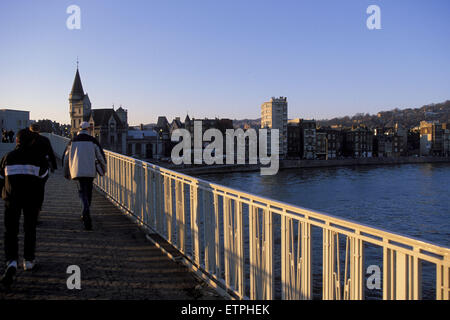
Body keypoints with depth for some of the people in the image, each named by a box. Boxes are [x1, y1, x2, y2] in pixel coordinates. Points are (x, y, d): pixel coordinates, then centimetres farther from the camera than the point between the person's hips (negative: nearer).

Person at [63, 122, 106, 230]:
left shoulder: (73, 141, 7)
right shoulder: (93, 141, 2)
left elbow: (65, 158, 15)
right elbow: (100, 155, 2)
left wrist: (66, 171, 30)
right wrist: (103, 168, 17)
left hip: (77, 171, 0)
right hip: (90, 171, 0)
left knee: (82, 192, -2)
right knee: (88, 192, 14)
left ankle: (86, 210, -29)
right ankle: (85, 215, 24)